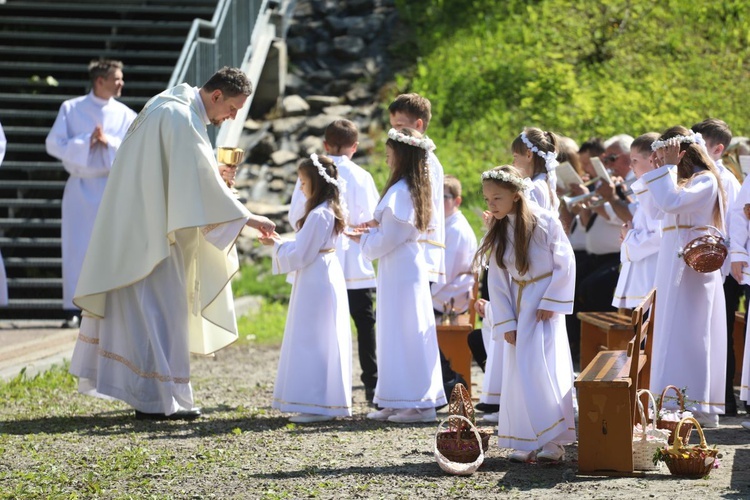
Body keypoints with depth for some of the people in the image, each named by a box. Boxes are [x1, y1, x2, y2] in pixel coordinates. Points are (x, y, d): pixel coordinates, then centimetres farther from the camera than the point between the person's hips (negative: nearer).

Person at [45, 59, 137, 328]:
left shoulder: (126, 115, 5)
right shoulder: (71, 108, 3)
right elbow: (54, 144, -4)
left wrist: (109, 142, -16)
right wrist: (86, 142, -14)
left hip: (112, 187, 0)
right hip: (79, 187, 0)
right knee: (75, 248, 0)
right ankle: (73, 309, 4)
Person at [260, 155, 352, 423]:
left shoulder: (318, 215, -18)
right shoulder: (331, 212, 12)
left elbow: (300, 255, -15)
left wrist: (276, 245, -1)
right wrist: (280, 242, 13)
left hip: (315, 284, -10)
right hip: (328, 277, 10)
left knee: (312, 341, -7)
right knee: (324, 342, 11)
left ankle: (317, 404, -7)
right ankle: (326, 402, 15)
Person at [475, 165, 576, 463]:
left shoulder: (545, 222, -12)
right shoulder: (498, 233, 2)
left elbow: (566, 264, -9)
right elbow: (497, 281, 3)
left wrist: (550, 303, -12)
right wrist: (505, 323, -3)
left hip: (545, 305, -5)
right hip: (517, 307, 5)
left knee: (544, 369, -12)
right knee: (518, 371, 2)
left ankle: (554, 440, -7)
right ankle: (525, 442, 8)